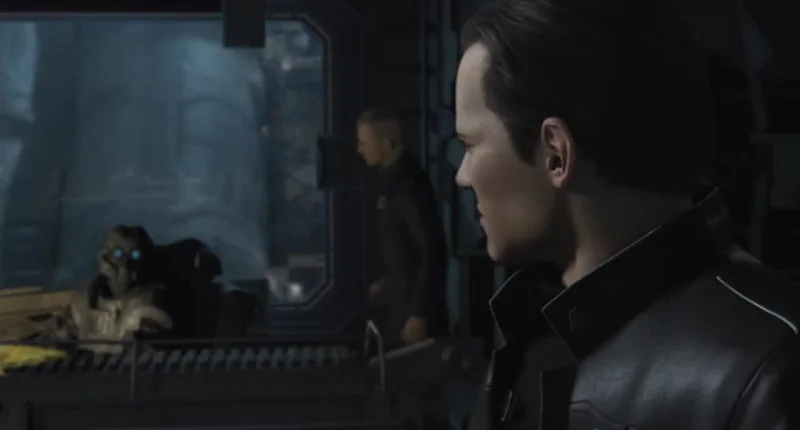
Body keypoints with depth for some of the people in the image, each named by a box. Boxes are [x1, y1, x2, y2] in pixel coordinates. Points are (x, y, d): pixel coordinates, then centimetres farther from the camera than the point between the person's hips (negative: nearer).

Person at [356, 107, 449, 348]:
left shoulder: (409, 185, -22)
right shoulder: (393, 180, 7)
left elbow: (433, 251, -23)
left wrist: (419, 314, -22)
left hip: (414, 307, -9)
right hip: (398, 302, 9)